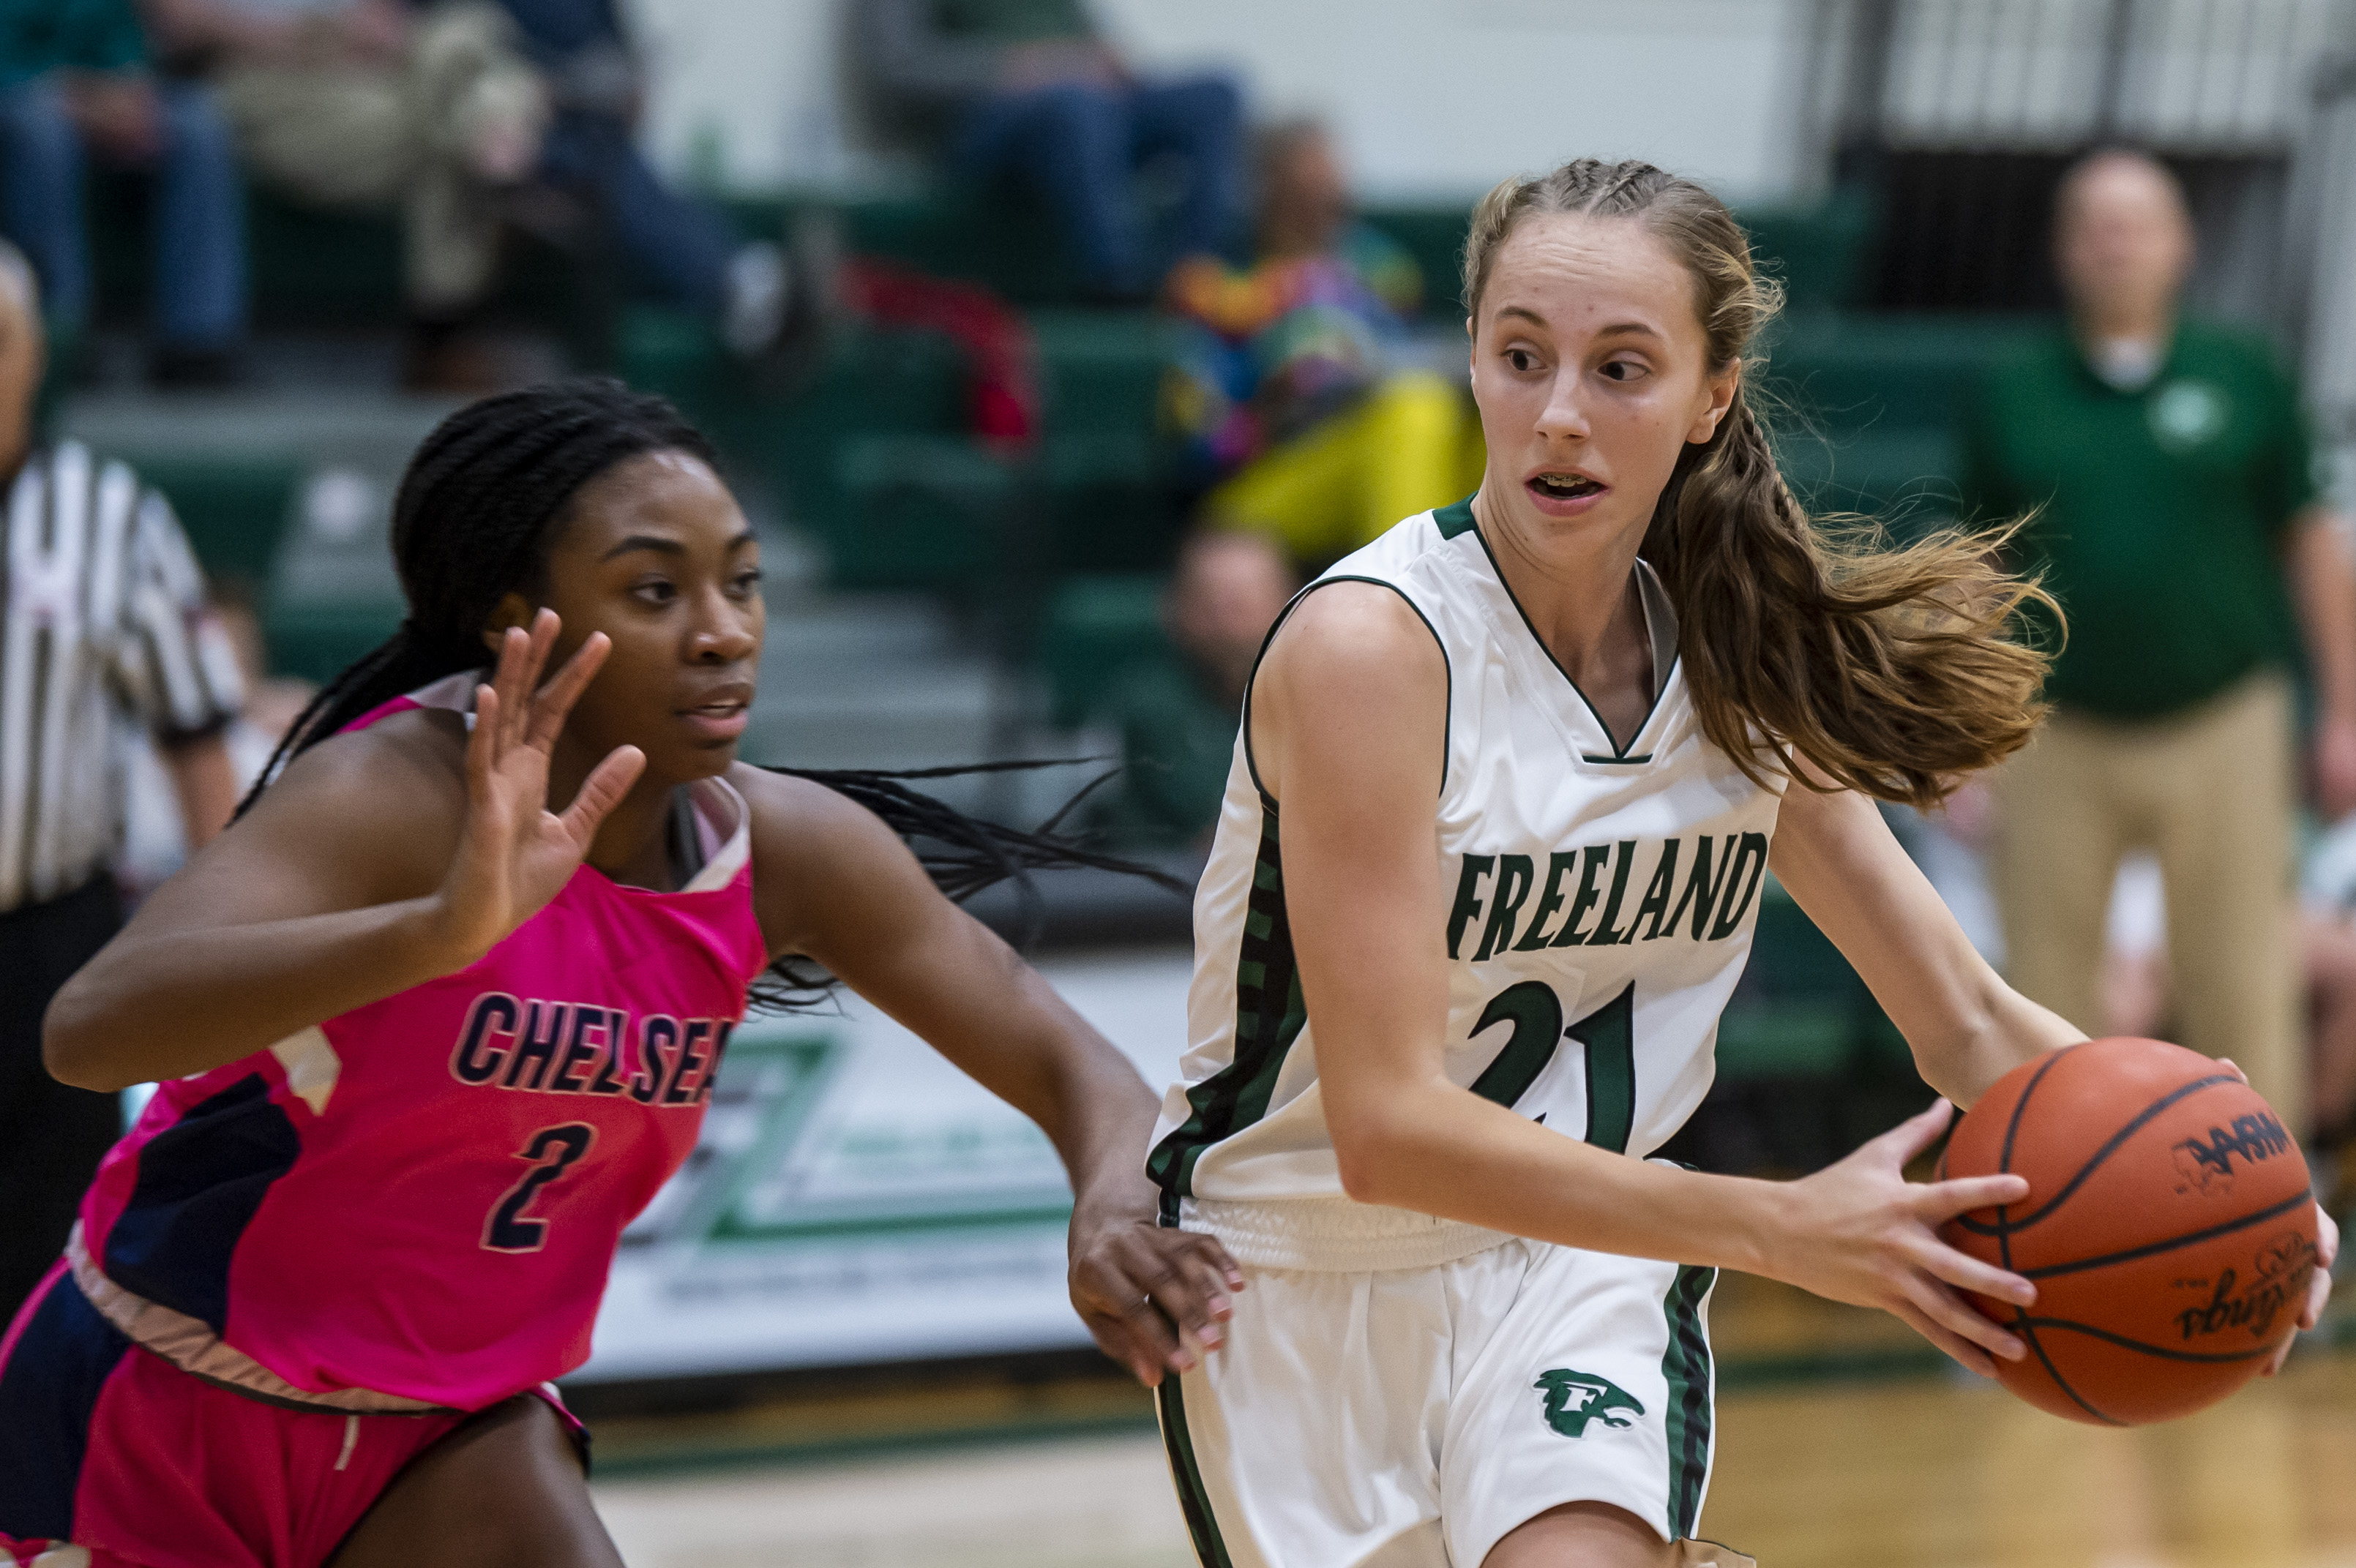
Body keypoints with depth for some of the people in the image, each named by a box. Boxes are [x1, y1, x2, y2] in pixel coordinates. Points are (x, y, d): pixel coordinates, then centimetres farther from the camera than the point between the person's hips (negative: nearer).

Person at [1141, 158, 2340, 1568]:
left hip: (1576, 1255, 3)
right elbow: (1386, 1128, -27)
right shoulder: (1373, 645, -22)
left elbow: (1968, 1023, 2)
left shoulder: (1744, 665, -4)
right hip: (1307, 1280, -3)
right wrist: (1777, 1228, -34)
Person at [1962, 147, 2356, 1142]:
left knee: (2242, 1002, -1)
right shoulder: (2015, 396, 5)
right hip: (2060, 740, 1)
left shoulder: (2240, 377, 4)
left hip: (2221, 729, -1)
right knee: (2044, 1000, 3)